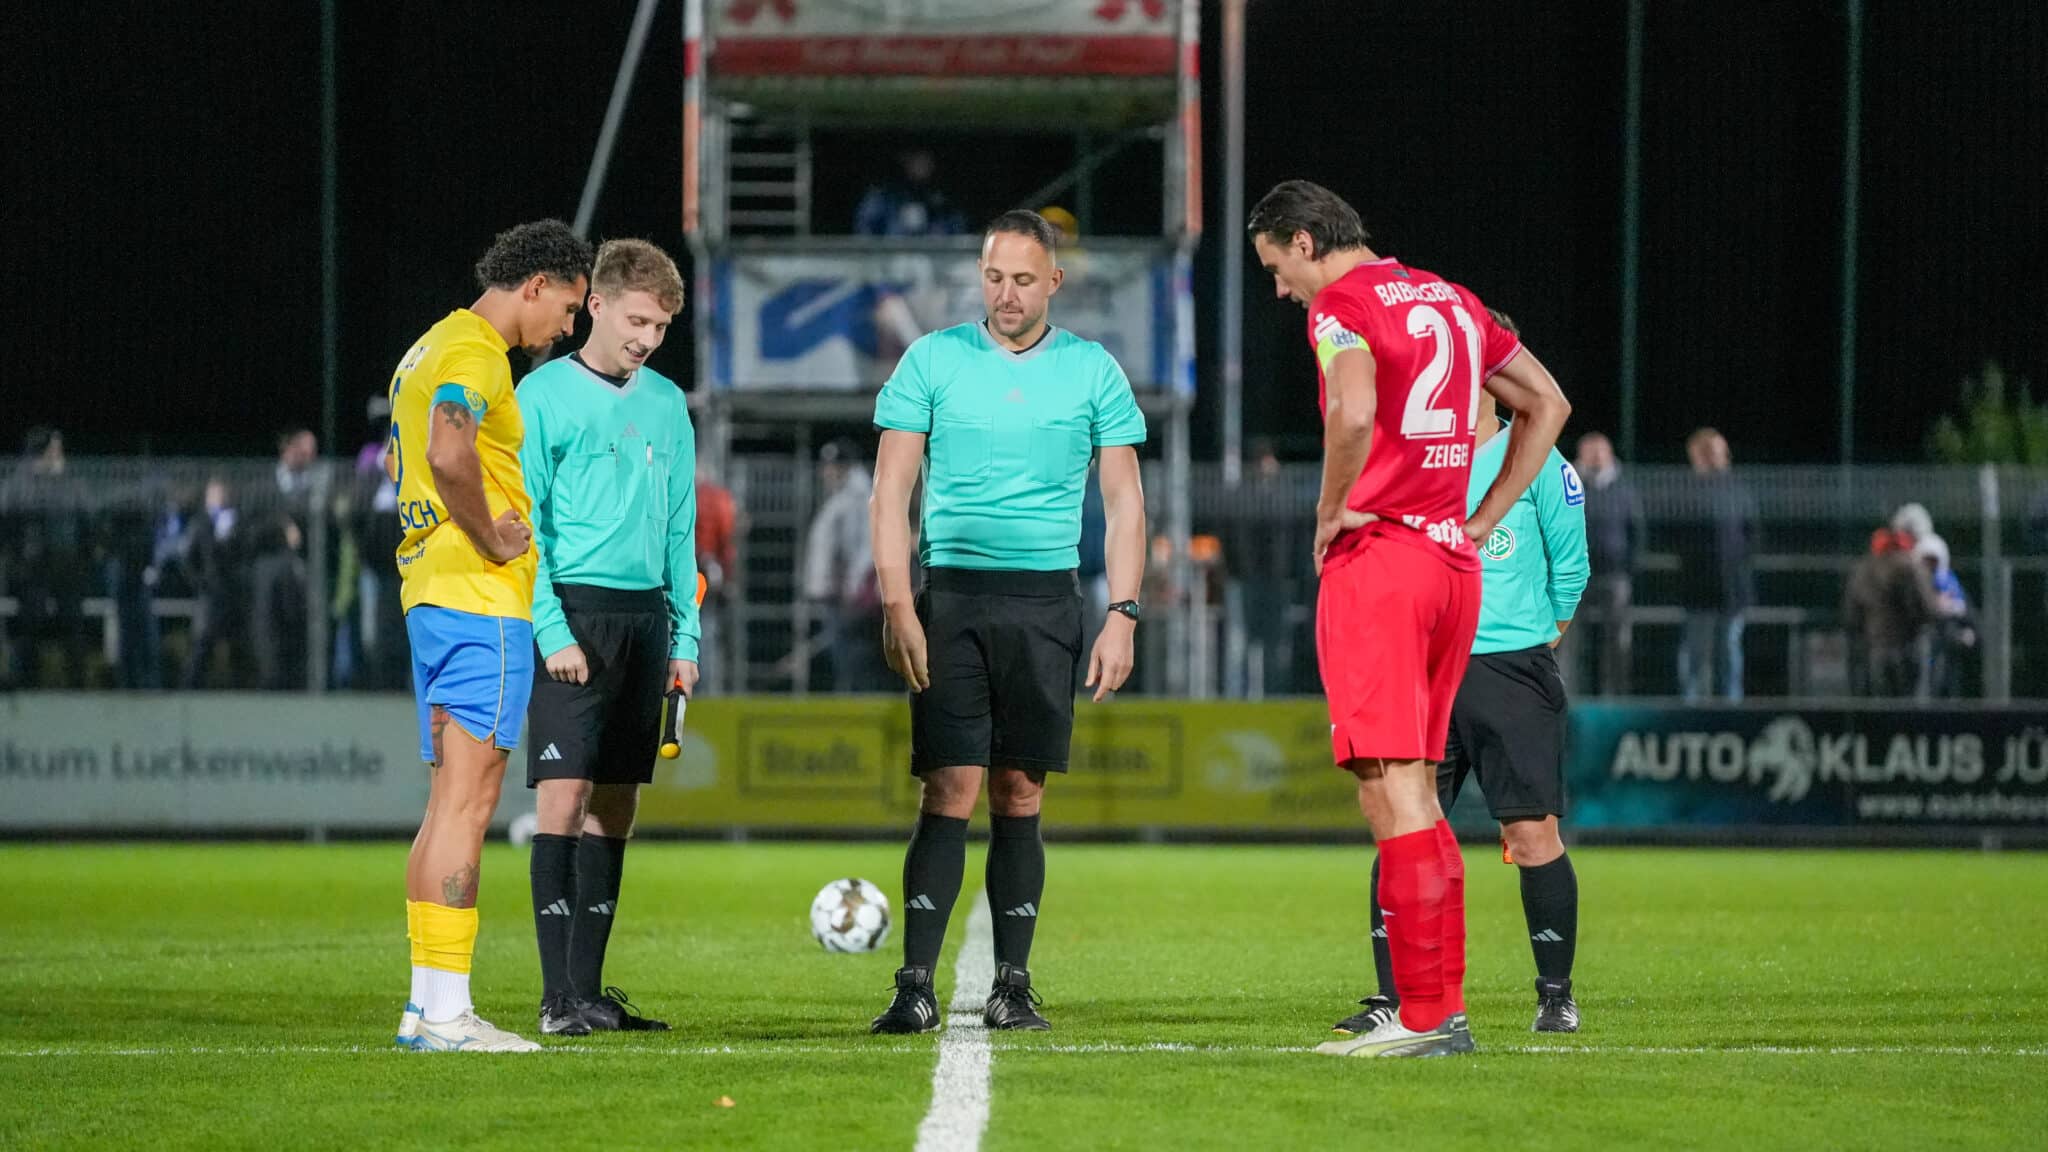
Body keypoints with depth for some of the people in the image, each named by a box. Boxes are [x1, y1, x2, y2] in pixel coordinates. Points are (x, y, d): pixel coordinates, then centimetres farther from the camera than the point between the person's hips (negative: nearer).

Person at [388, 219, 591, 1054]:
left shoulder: (431, 350, 19)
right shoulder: (476, 352, -12)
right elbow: (449, 452, -30)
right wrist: (490, 539, -17)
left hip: (430, 596, 10)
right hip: (482, 601, -10)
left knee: (451, 800, 12)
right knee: (466, 801, -10)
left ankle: (427, 1004, 12)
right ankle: (446, 1010, -12)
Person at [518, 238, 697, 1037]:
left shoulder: (666, 403, 13)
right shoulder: (544, 396, -3)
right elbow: (524, 526, -6)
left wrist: (685, 636, 10)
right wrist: (552, 632, -14)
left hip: (646, 615, 6)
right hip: (575, 611, -6)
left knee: (614, 809, 6)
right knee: (564, 797, -10)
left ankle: (589, 986, 10)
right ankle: (559, 995, -11)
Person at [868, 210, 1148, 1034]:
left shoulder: (1093, 372, 7)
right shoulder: (932, 361, 4)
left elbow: (1124, 503, 8)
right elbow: (891, 489, 3)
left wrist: (1122, 615, -1)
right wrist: (896, 607, -7)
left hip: (1045, 599, 1)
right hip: (952, 598, -1)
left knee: (1020, 796, 3)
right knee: (949, 792, -9)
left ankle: (1012, 986, 8)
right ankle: (916, 987, -11)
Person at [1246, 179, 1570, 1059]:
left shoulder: (1343, 307, -7)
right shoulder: (1451, 301, 18)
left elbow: (1353, 414, -26)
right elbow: (1546, 404, 24)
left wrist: (1330, 514, -11)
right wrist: (1481, 522, 20)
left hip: (1375, 557, -8)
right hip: (1453, 561, 8)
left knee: (1390, 785, -8)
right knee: (1414, 790, 13)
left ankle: (1424, 1017, -11)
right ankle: (1443, 1008, 12)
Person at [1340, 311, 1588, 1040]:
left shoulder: (1533, 461, 0)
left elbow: (1570, 566, 7)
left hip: (1512, 671, -3)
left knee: (1532, 832, -4)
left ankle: (1556, 993, 10)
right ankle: (1393, 998, -1)